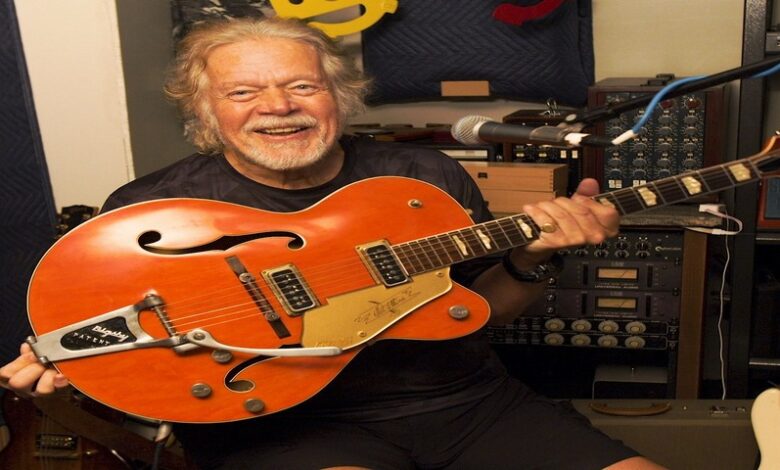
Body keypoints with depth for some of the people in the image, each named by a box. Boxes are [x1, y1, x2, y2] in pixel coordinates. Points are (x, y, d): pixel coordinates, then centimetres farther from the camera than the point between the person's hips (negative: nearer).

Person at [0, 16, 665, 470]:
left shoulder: (428, 177, 6)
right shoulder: (151, 209, -2)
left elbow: (487, 309, 15)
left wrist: (528, 257, -6)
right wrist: (57, 366, -16)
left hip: (469, 402, 4)